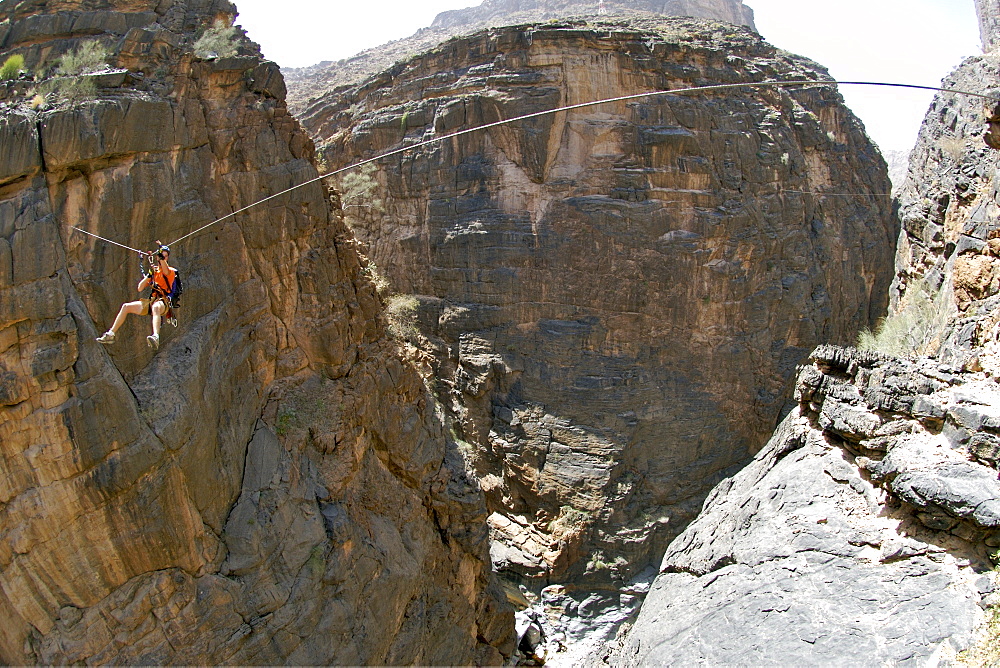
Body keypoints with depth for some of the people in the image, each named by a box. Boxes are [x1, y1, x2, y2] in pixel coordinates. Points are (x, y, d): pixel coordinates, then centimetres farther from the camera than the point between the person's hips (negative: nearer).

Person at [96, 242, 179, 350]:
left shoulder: (171, 271, 6)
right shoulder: (154, 271, 23)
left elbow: (165, 271, -22)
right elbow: (140, 288, 15)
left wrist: (161, 256, -33)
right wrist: (149, 275, 2)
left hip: (164, 303, -7)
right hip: (151, 301, 7)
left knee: (155, 307, -42)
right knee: (126, 306, -8)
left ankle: (156, 338, -66)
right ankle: (110, 334, -3)